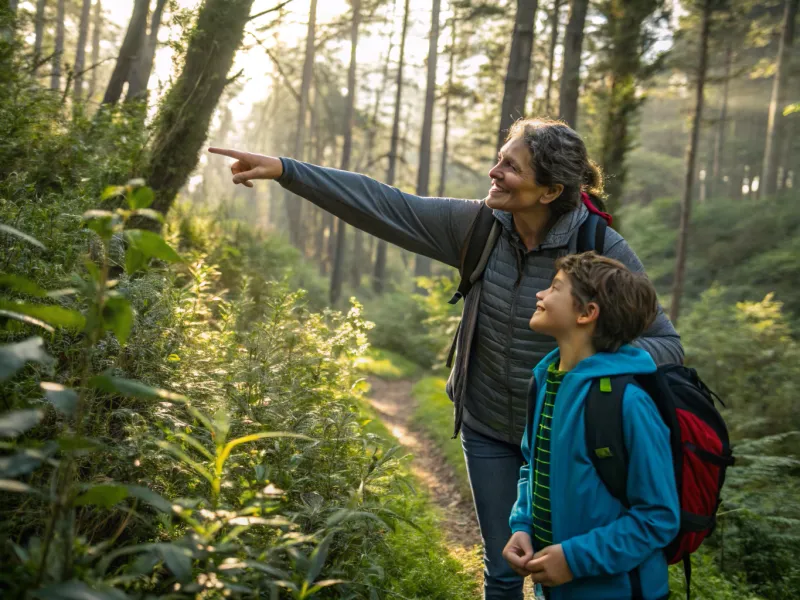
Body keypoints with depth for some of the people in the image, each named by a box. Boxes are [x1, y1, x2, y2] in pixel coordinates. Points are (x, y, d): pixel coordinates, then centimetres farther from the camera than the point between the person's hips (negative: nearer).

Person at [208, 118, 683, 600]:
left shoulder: (604, 252, -22)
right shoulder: (479, 226, -12)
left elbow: (668, 345, -17)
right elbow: (383, 206, -9)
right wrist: (285, 169, -12)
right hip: (487, 430, 3)